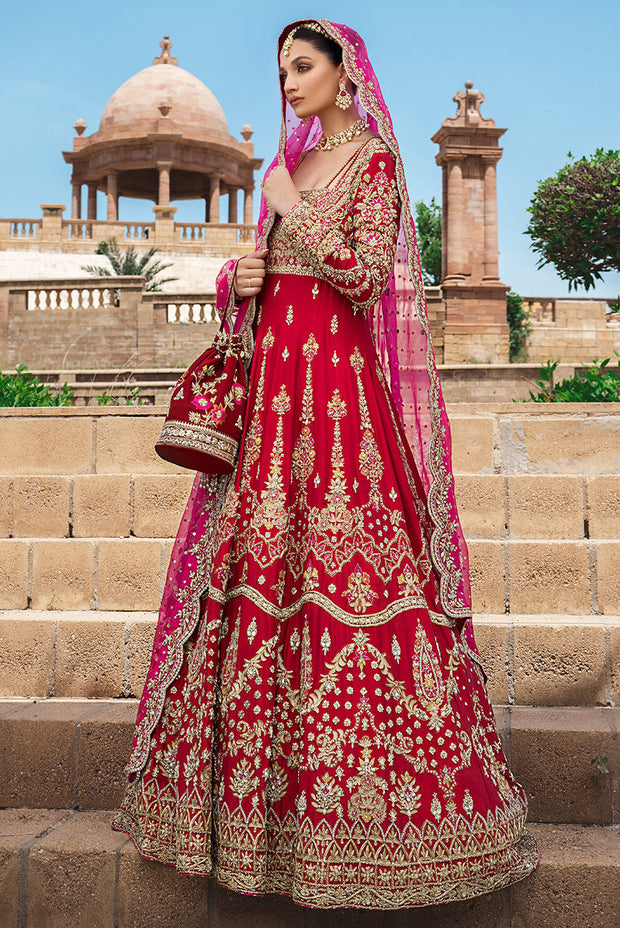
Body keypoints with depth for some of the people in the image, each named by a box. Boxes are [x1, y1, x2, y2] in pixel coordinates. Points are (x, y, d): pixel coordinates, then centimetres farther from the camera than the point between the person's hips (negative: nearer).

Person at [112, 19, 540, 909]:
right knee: (256, 554, 4)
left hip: (340, 377, -7)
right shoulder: (289, 165, 21)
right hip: (272, 371, 7)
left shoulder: (373, 159, 0)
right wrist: (238, 277, 1)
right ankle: (253, 787, 15)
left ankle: (358, 797, 1)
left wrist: (292, 208, -8)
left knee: (339, 559, -10)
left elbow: (367, 277, -13)